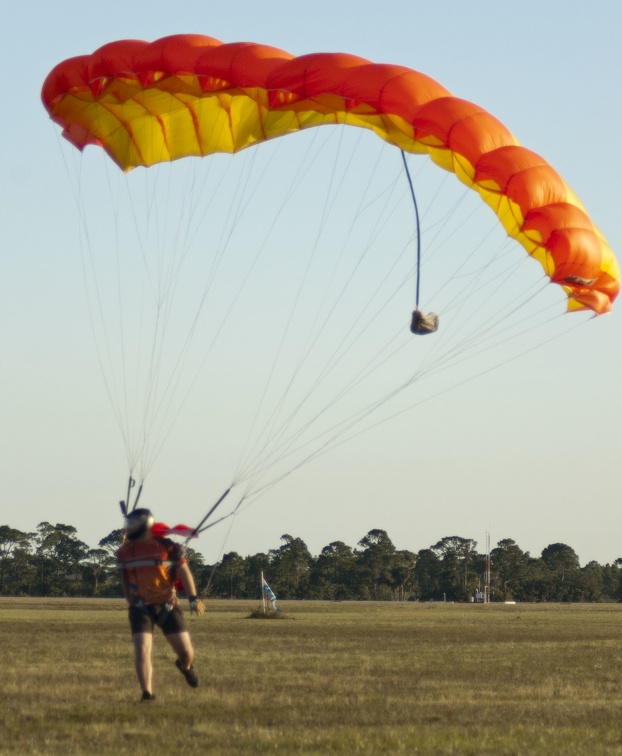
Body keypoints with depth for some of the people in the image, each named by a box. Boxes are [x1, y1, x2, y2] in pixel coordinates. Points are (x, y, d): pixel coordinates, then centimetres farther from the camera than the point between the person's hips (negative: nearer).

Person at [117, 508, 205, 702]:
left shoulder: (167, 547, -10)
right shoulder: (124, 552, 2)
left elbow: (184, 571, -4)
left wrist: (193, 598, -11)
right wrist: (131, 602, 25)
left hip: (167, 606, -2)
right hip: (140, 608, 2)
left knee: (186, 651, 0)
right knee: (141, 650, -15)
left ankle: (185, 665, 37)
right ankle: (147, 693, -10)